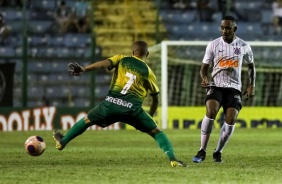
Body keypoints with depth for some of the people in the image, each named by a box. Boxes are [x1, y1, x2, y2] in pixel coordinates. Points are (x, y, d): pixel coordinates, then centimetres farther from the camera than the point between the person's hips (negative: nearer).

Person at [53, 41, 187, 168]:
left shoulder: (121, 59, 13)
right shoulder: (148, 72, 13)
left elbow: (104, 64, -7)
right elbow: (155, 99, 18)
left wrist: (83, 69, -17)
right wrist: (150, 116, 33)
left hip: (111, 104, 1)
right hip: (132, 109, -1)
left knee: (87, 120, 26)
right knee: (156, 131, 9)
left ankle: (62, 142, 42)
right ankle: (172, 159, -10)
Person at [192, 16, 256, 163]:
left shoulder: (244, 46, 2)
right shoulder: (213, 45, -1)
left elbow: (251, 65, 18)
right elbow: (204, 67, 5)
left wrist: (252, 85, 8)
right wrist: (204, 78, -17)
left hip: (234, 88, 1)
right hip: (216, 86, -1)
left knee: (231, 119, -15)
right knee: (211, 112, -27)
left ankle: (218, 152, 6)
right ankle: (202, 151, -20)